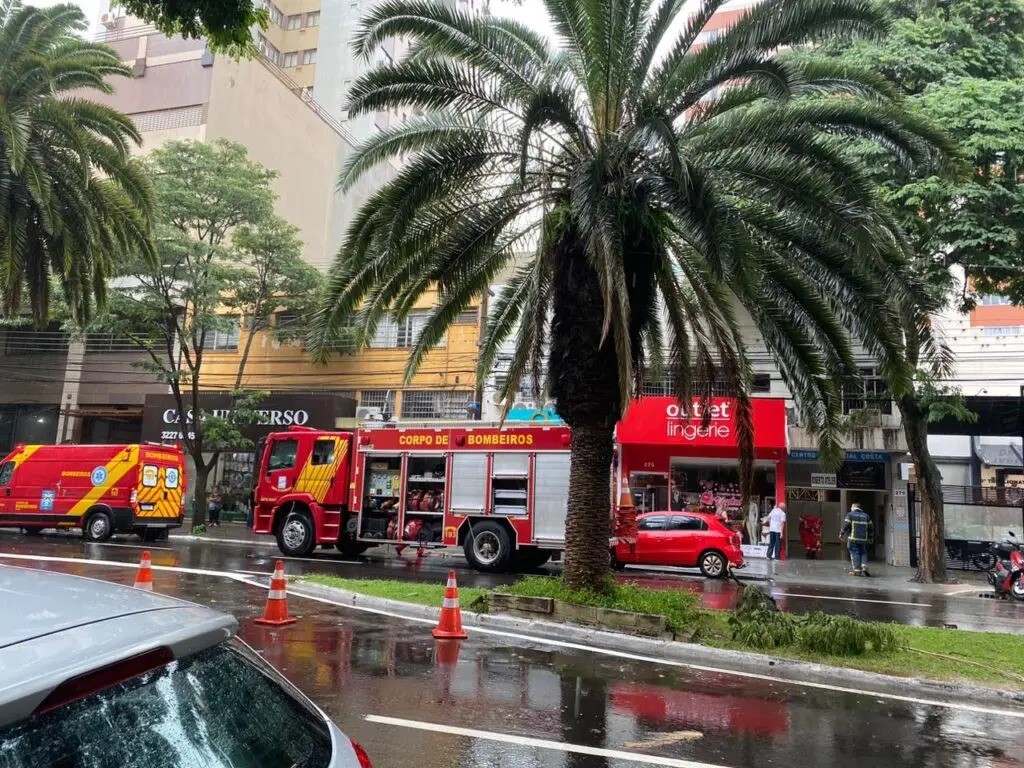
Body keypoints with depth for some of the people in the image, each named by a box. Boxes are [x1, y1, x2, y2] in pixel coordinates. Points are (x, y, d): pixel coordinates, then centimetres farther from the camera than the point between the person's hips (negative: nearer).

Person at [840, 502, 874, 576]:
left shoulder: (850, 515, 0)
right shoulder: (866, 516, 14)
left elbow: (845, 525, -8)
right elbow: (871, 528, 15)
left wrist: (842, 534, 3)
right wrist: (870, 537, 24)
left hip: (853, 539, -4)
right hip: (863, 539, 4)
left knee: (855, 553, -1)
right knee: (863, 553, 15)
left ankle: (857, 570, -4)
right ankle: (864, 567, -2)